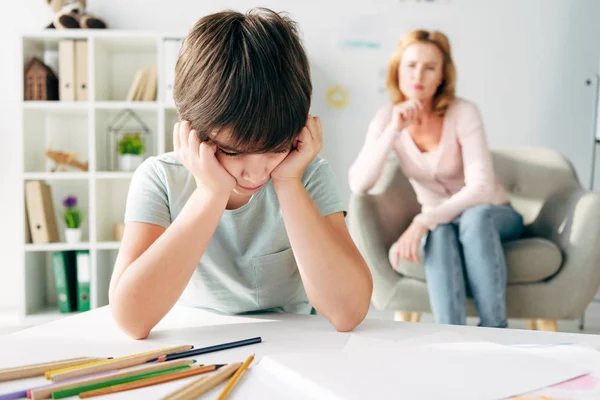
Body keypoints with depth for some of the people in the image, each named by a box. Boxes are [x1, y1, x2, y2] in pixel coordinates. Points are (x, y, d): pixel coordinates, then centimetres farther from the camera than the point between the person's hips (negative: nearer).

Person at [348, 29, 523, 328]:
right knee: (440, 234, -35)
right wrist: (394, 130, -30)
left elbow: (481, 187, -27)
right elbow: (358, 184, -21)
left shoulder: (463, 112, -17)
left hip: (492, 217, -1)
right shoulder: (387, 119, -8)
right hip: (440, 222, 1)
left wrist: (422, 222, -38)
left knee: (474, 218, -37)